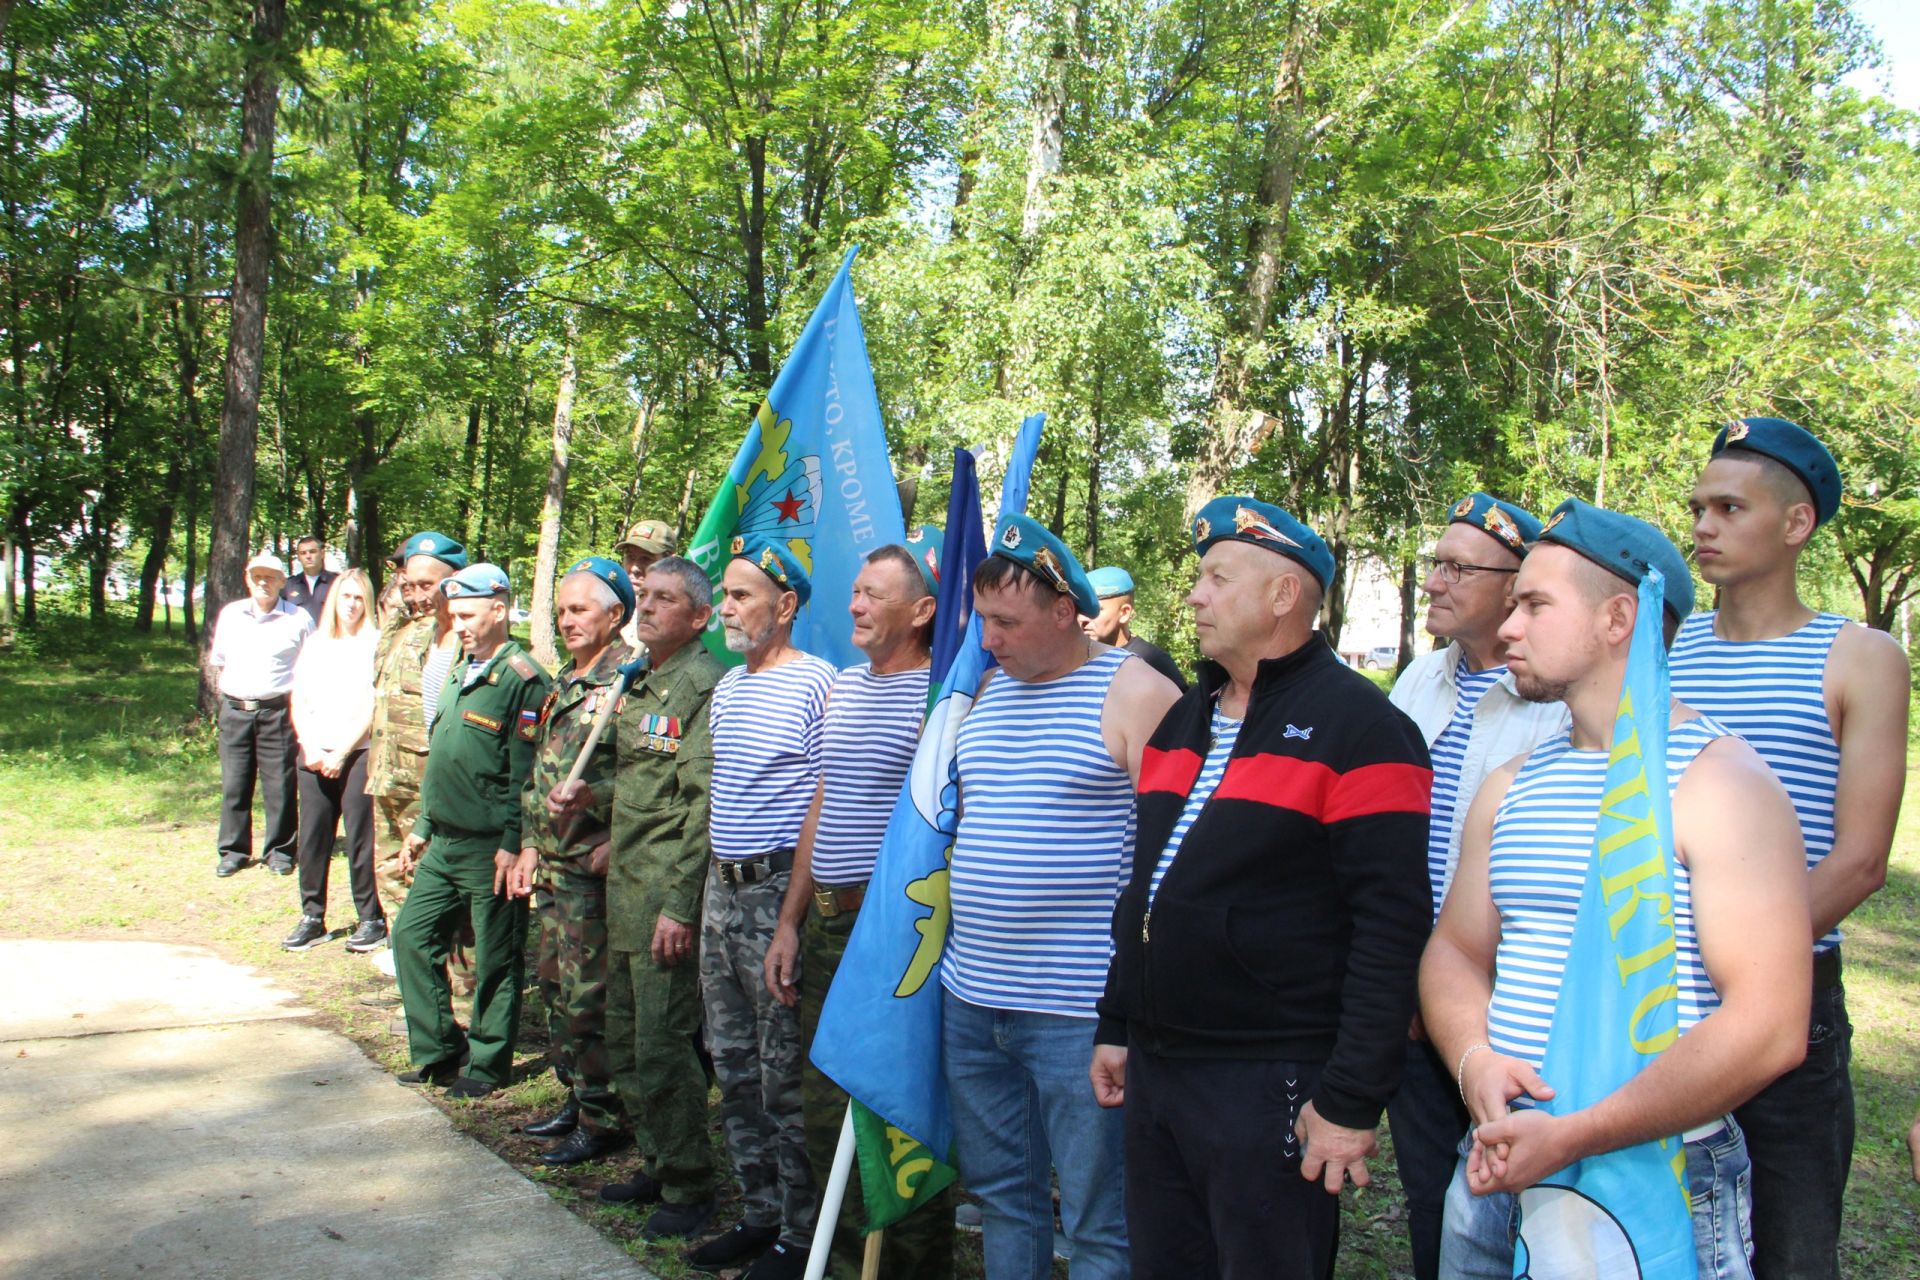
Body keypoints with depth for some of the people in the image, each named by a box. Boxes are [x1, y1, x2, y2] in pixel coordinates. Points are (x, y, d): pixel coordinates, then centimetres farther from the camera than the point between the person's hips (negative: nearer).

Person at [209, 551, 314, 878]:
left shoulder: (298, 618, -1)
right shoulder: (229, 615, 9)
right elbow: (217, 660, 20)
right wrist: (230, 688, 12)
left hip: (277, 712, -3)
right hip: (235, 710, 3)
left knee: (280, 786, 0)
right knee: (234, 785, 7)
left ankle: (279, 850, 11)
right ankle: (234, 851, 16)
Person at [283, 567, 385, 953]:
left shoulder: (374, 644, -1)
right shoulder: (315, 644, 13)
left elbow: (372, 707, -7)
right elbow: (298, 701, 12)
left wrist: (340, 753, -9)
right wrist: (311, 748, -2)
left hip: (358, 754, -4)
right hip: (315, 756, 4)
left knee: (361, 839, -3)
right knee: (311, 838, 4)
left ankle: (372, 918, 6)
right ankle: (312, 917, 13)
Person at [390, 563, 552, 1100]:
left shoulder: (521, 680, -13)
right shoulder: (457, 675, 14)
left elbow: (525, 772, -18)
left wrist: (513, 844, -20)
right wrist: (422, 828, 20)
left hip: (490, 848, -9)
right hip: (443, 842, 9)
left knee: (495, 958, 4)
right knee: (411, 936, 10)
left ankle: (487, 1064, 17)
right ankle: (439, 1050, 22)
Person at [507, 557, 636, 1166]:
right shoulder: (564, 683, 16)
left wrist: (615, 846, -23)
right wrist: (530, 845, 17)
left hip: (597, 869, -9)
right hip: (553, 865, 9)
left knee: (589, 996, -4)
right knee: (556, 985, 16)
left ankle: (603, 1120, 8)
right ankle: (577, 1098, 29)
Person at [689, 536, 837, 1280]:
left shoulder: (815, 683, -11)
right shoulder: (727, 686, 14)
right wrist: (718, 876, 17)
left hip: (779, 889, -8)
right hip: (722, 887, 8)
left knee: (785, 1072, -1)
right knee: (734, 1064, 14)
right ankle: (760, 1214, 27)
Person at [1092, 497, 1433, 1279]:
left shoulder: (1356, 727, -11)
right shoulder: (1184, 721, 14)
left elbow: (1391, 926, -17)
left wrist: (1353, 1099, -19)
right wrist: (1117, 1026, 19)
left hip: (1270, 1086, -7)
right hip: (1155, 1068, 8)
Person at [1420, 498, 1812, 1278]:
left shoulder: (1720, 783, -12)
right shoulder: (1511, 788, 9)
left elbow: (1769, 1028, -20)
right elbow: (1456, 950, 11)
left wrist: (1575, 1136, -24)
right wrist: (1475, 1060, -11)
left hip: (1656, 1185, -6)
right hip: (1496, 1168, 6)